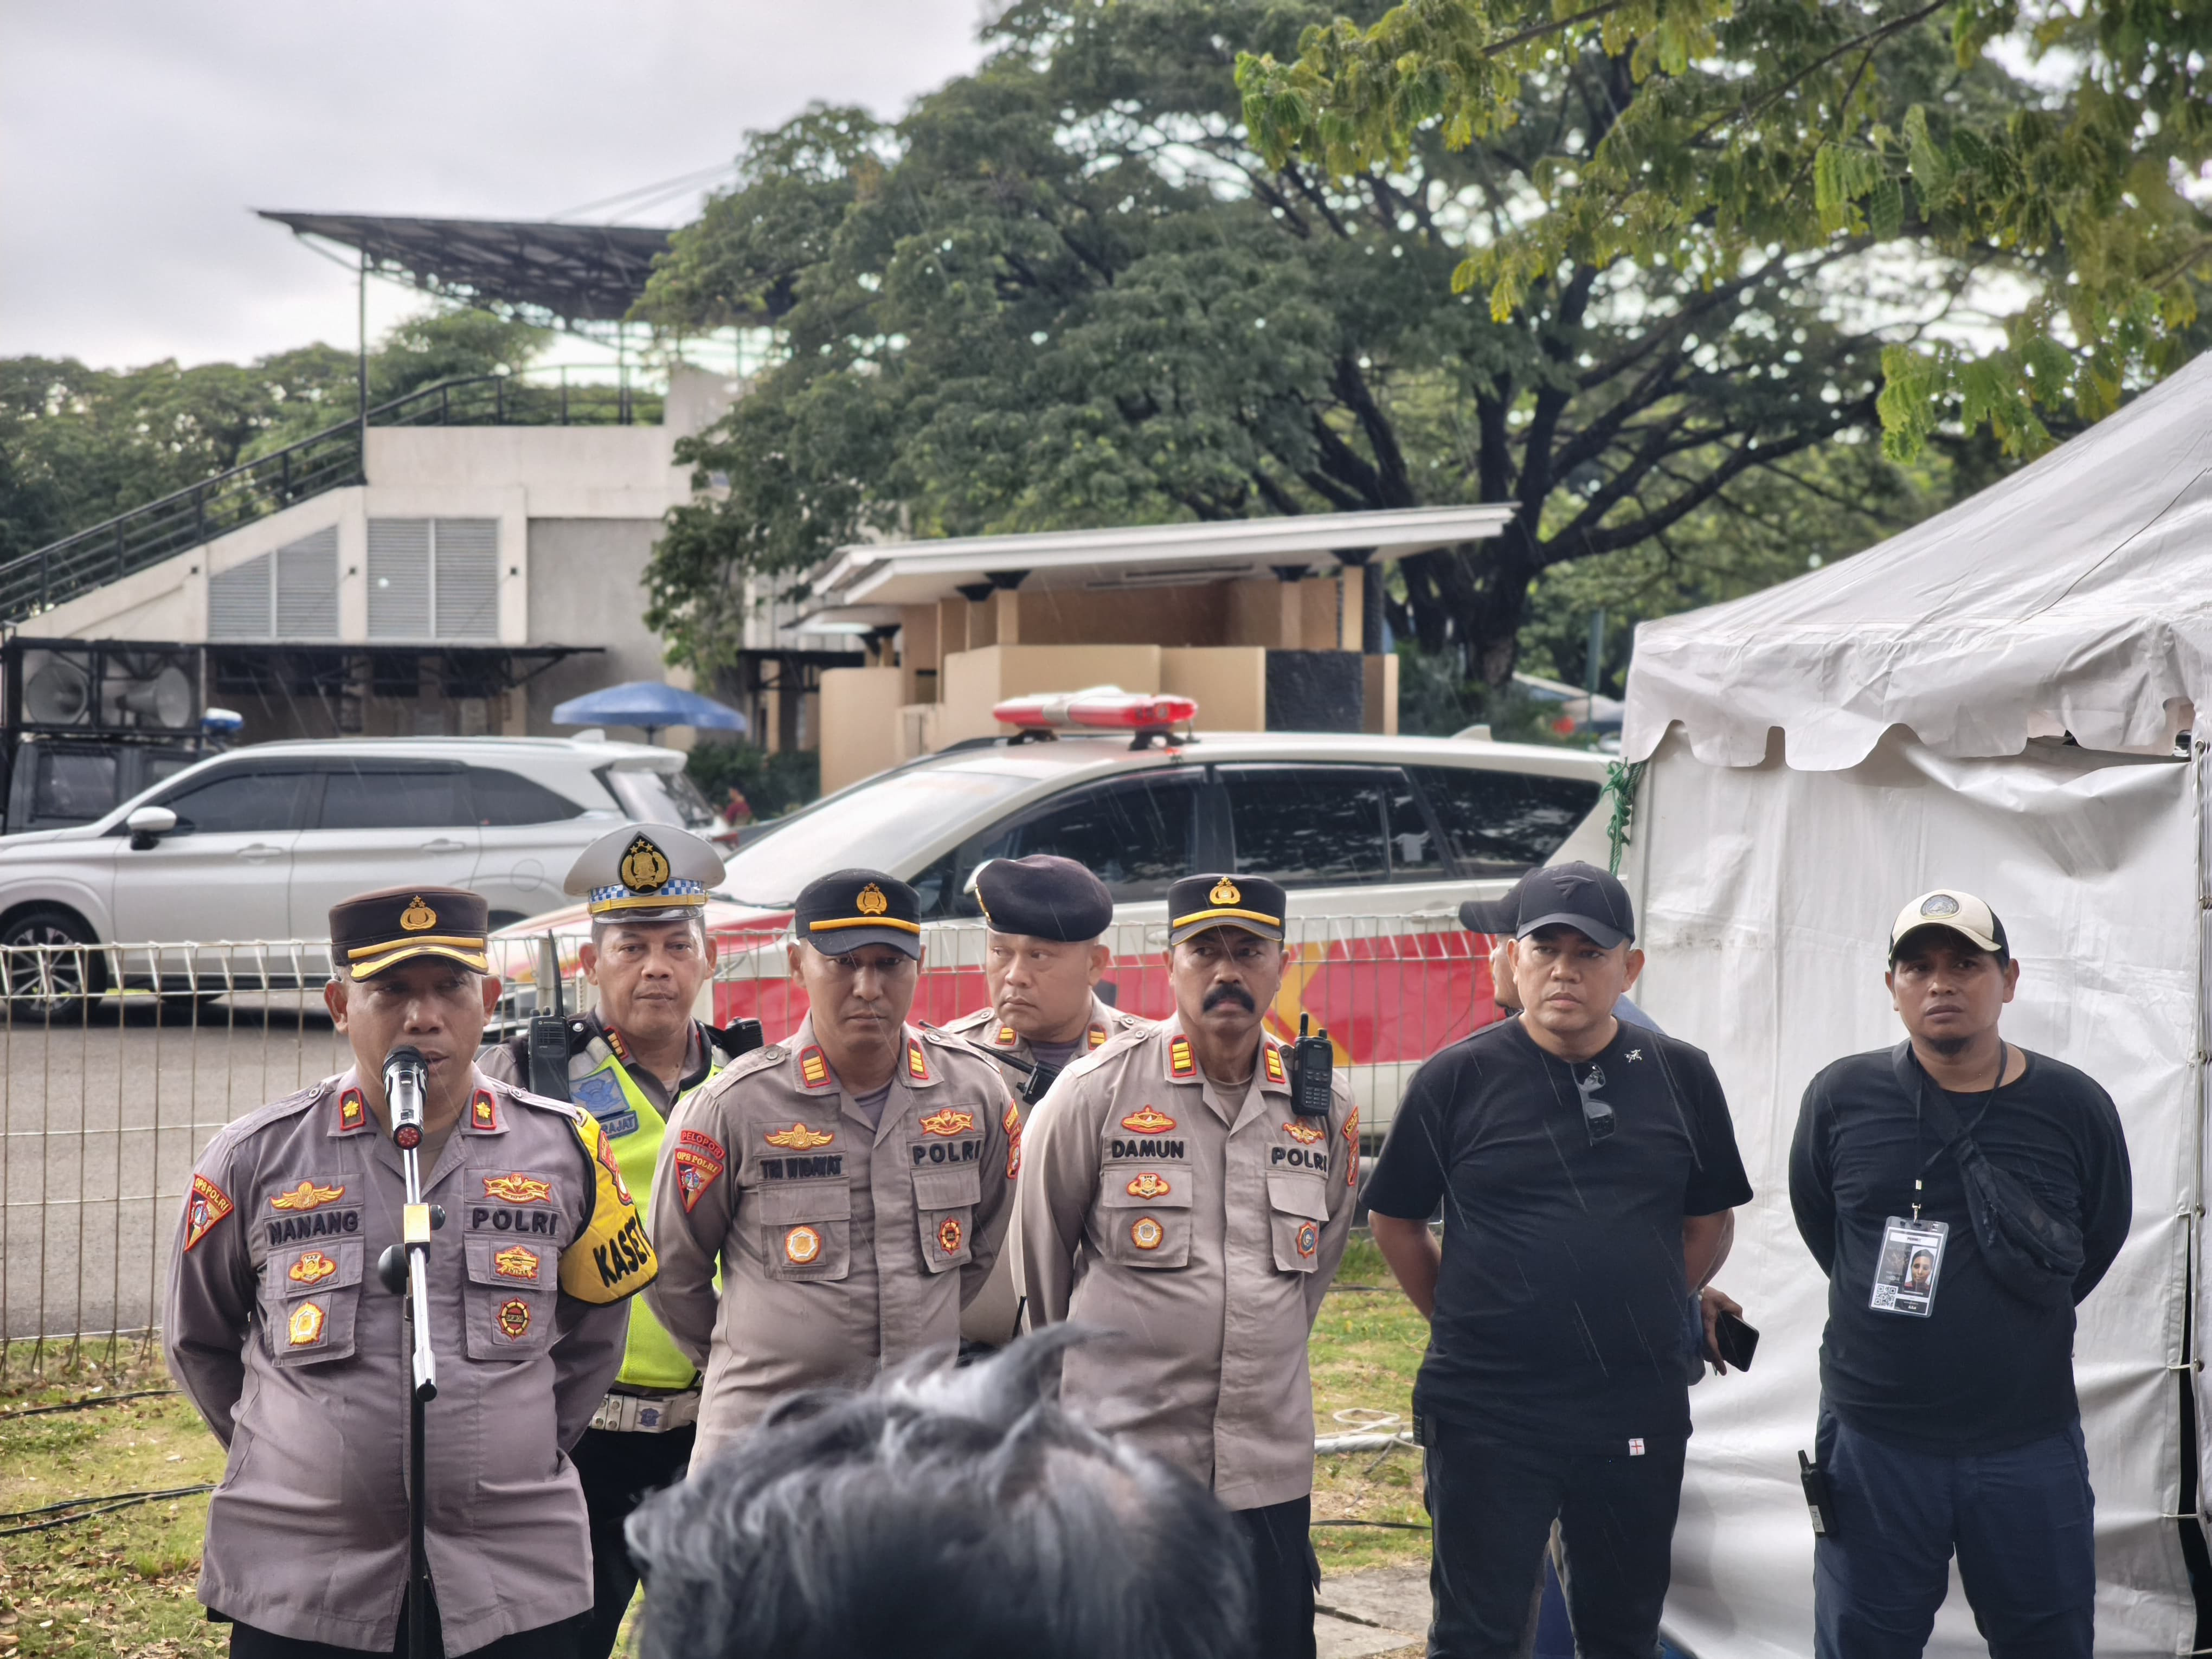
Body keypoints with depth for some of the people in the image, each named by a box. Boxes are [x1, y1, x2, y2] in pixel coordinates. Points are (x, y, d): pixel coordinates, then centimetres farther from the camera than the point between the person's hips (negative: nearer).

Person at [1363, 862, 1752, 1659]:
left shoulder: (1681, 1076, 3)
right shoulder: (1457, 1078, -4)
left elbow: (1708, 1222, 14)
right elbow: (1396, 1221, 6)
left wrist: (1644, 1317, 9)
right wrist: (1464, 1324, 5)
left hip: (1638, 1413, 3)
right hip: (1487, 1413, -2)